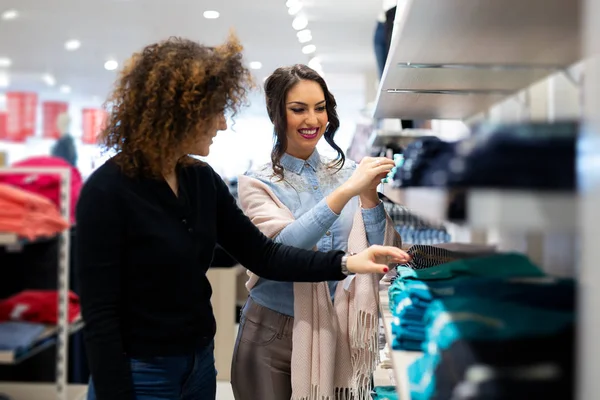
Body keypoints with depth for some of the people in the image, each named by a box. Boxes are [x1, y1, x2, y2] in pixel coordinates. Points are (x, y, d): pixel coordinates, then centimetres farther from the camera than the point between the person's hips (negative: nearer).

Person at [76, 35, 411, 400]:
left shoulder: (202, 180, 2)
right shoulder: (107, 193, -19)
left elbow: (262, 254, 2)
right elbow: (100, 317, -18)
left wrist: (345, 263, -8)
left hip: (201, 366, 7)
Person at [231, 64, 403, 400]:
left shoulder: (346, 173, 3)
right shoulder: (257, 183, -4)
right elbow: (282, 249, -22)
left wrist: (369, 197, -17)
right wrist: (346, 191, -29)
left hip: (335, 334, 2)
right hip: (271, 335, -2)